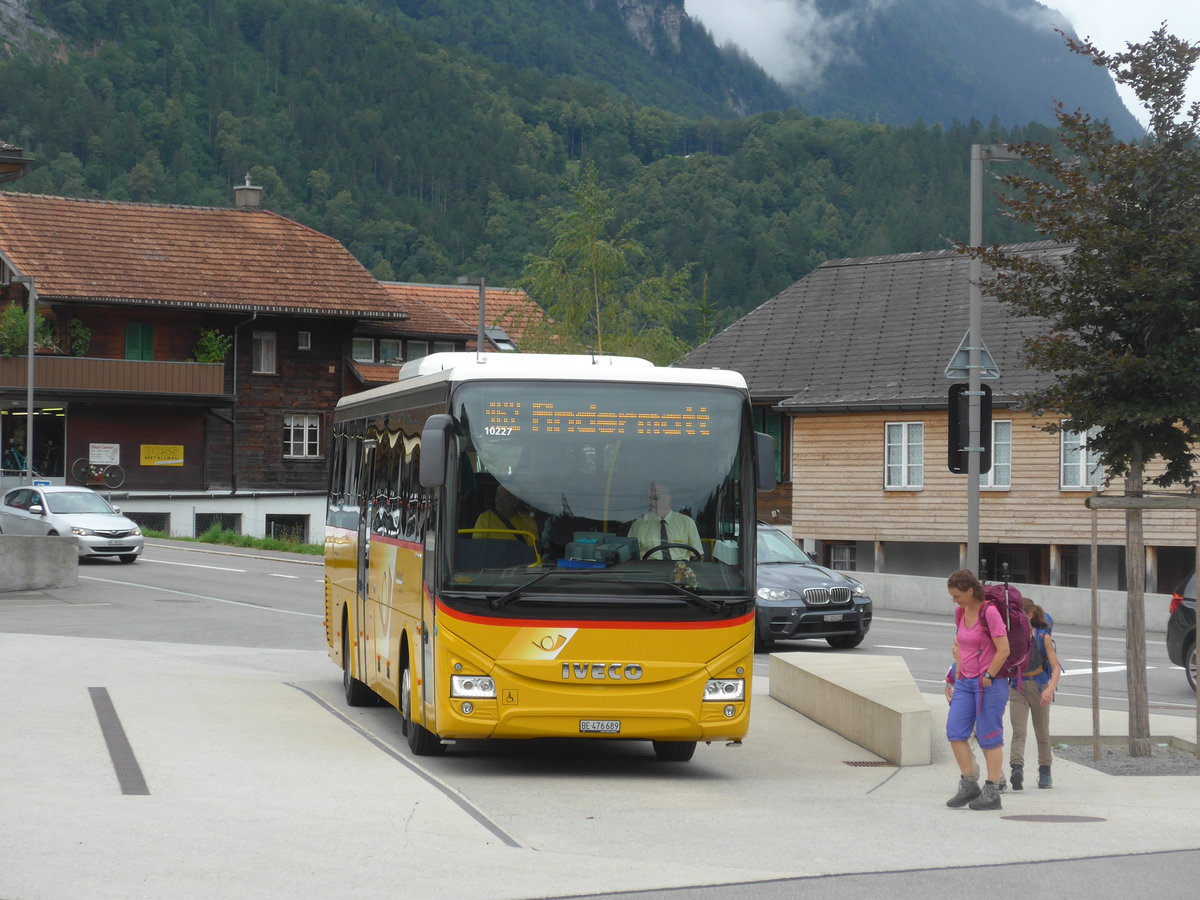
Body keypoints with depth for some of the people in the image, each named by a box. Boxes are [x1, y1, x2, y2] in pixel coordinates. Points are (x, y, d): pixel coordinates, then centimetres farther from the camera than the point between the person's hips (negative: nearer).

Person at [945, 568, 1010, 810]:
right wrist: (958, 677, 15)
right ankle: (968, 784, 7)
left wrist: (987, 677, -12)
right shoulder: (960, 612, 9)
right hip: (966, 682, 7)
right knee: (955, 732, -3)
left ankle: (992, 792, 4)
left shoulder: (990, 612, -14)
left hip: (990, 683, -7)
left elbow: (1003, 650, -17)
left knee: (989, 737, -2)